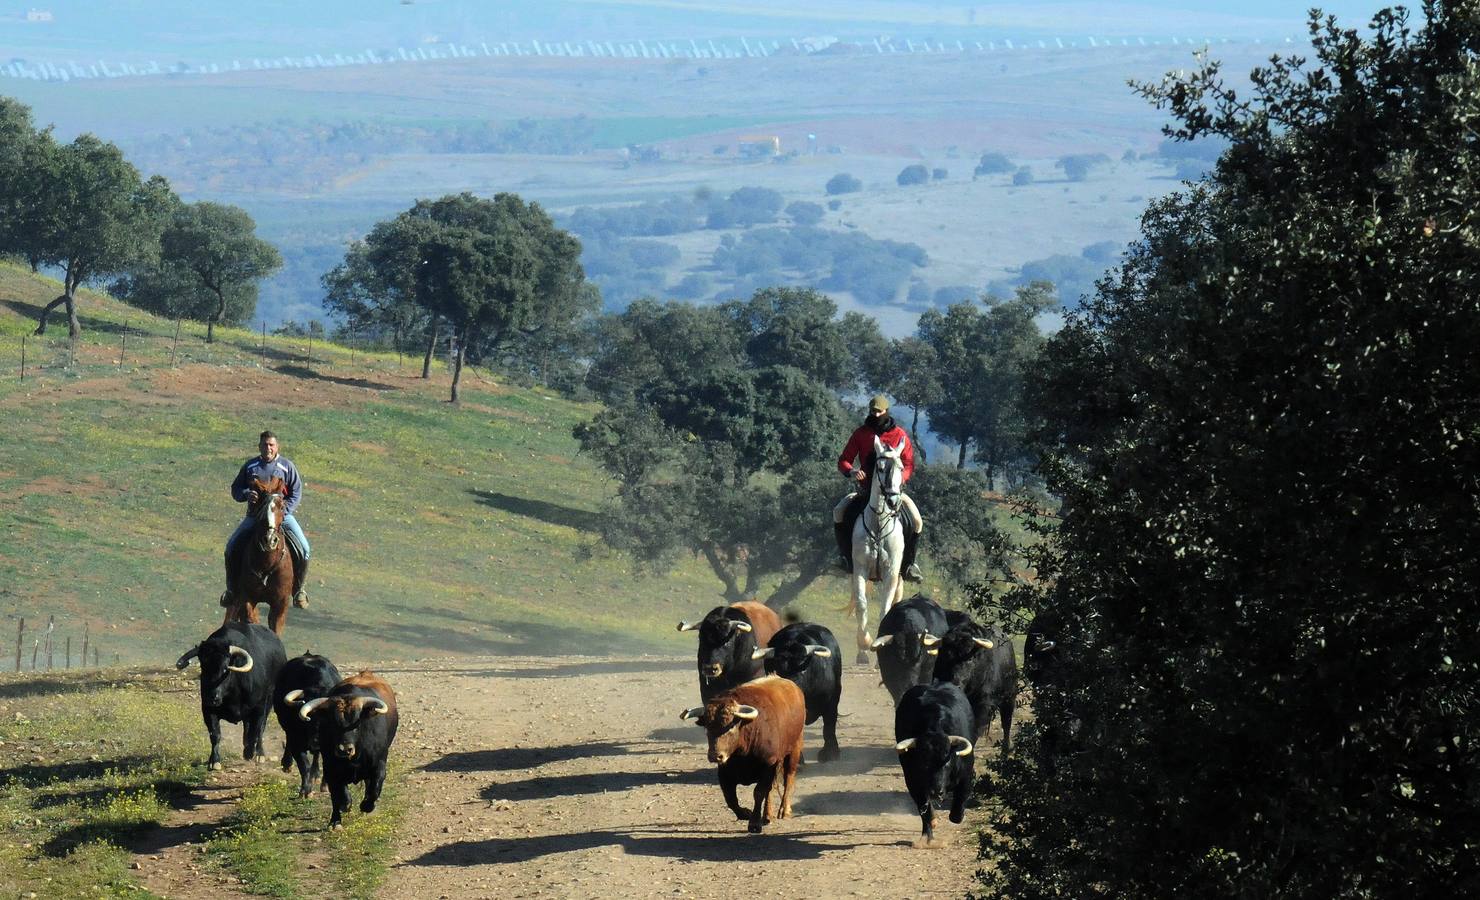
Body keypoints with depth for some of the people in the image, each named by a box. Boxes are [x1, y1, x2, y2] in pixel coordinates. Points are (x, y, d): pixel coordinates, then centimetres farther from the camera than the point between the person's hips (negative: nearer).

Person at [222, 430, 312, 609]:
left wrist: (284, 510, -13)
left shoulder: (287, 466, 1)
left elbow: (296, 493, 1)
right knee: (232, 546, -14)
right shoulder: (250, 466, 6)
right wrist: (246, 494, -15)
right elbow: (235, 489, 8)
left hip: (282, 514, -1)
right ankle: (231, 588, 3)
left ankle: (298, 589, 2)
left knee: (302, 548, -18)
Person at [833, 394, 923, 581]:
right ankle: (846, 555, -5)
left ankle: (909, 563, -2)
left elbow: (909, 466, 0)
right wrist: (851, 472, -22)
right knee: (839, 512, -23)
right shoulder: (860, 434, 1)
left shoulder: (899, 435, -1)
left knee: (916, 521, -20)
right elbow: (843, 461, 1)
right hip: (865, 487, 1)